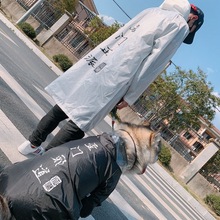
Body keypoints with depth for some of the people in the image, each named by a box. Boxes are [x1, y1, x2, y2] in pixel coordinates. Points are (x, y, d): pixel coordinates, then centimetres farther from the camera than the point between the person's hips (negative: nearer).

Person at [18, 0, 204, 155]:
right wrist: (130, 97, -4)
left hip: (93, 63, 8)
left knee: (64, 106, 17)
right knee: (80, 124, 1)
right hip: (110, 79, -7)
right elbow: (152, 66, -7)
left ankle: (32, 144, 29)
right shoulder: (179, 26, 1)